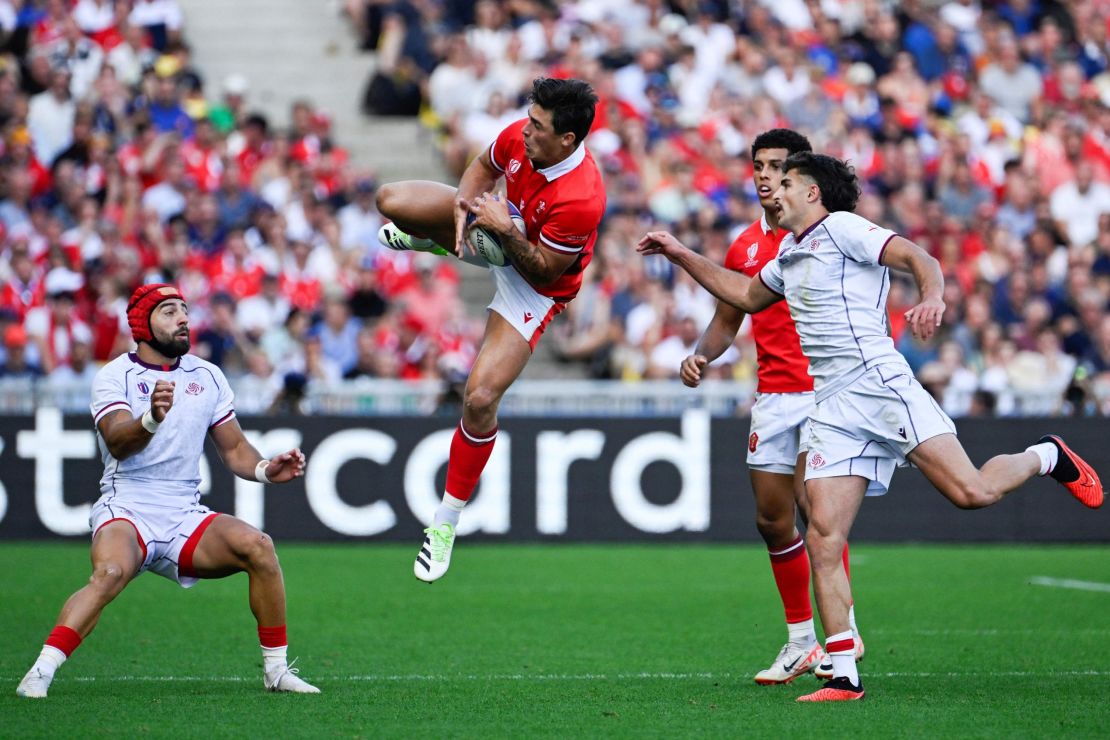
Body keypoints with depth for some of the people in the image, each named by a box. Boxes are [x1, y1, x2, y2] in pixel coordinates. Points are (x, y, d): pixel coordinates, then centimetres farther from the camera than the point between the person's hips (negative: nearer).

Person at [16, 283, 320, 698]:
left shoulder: (207, 376, 13)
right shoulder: (115, 376, -2)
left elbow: (233, 449, 17)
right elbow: (117, 443, -19)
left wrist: (265, 470, -4)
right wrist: (151, 418, -39)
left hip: (185, 517, 4)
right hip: (127, 509, -4)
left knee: (258, 546, -20)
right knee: (111, 572, -35)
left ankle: (276, 670, -8)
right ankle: (40, 674, -35)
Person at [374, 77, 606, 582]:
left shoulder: (582, 200, -38)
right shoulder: (519, 137, -21)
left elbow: (543, 270, -27)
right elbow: (483, 167, 3)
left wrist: (505, 230, -36)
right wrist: (465, 207, -14)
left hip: (534, 288, -6)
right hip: (496, 236, 6)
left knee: (480, 398, -17)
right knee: (392, 201, -11)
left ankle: (446, 521, 2)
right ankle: (447, 243, 27)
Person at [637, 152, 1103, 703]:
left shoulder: (841, 227, -1)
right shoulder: (789, 254, 25)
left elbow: (917, 258, -12)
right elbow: (747, 295, 43)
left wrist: (932, 297, -33)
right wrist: (681, 256, 38)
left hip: (879, 383, -7)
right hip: (830, 406, 7)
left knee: (970, 492, -18)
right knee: (823, 534, -7)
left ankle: (1046, 457, 15)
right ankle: (844, 676, -8)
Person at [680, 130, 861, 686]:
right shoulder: (745, 246, 13)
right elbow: (727, 320, 22)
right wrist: (700, 355, 2)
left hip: (826, 388, -6)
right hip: (773, 395, 6)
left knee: (813, 501, -18)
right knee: (772, 519, 4)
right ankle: (801, 641, 15)